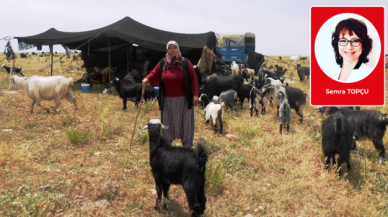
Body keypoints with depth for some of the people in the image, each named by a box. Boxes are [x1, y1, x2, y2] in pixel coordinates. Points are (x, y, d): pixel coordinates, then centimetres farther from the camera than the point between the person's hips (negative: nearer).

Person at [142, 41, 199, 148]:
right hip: (167, 101, 2)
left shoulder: (185, 63, -4)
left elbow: (193, 79, -5)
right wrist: (147, 79, -16)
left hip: (183, 100, -2)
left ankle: (187, 148, 20)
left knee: (186, 123, 7)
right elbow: (154, 73, 7)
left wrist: (195, 95, -12)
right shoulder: (162, 63, 3)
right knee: (167, 124, 10)